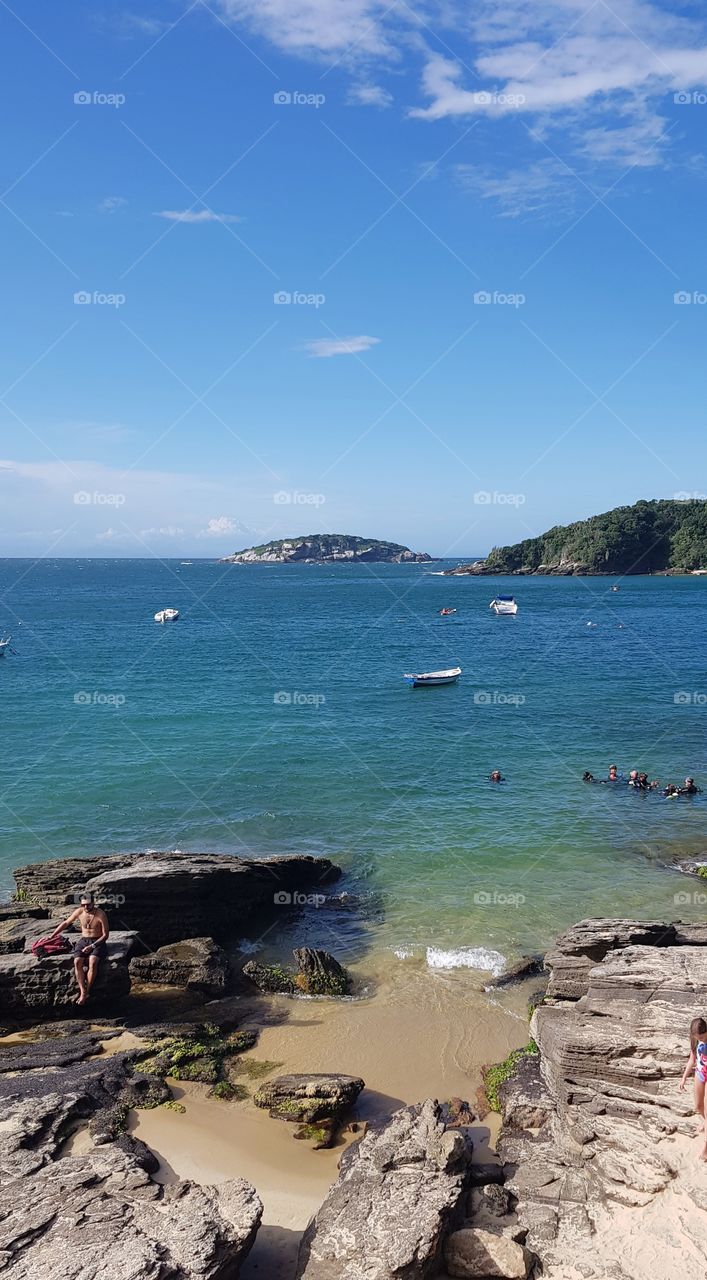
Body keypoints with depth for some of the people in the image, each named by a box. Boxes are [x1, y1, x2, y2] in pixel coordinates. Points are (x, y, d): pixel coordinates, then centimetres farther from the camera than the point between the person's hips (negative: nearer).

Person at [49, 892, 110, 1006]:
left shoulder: (101, 914, -12)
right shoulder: (79, 912, 0)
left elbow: (105, 935, -9)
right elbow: (65, 923, 16)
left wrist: (92, 946, -19)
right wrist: (51, 936, 15)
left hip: (98, 942, -4)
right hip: (83, 941, 4)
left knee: (92, 962, -33)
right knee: (77, 962, -28)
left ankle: (87, 991, -20)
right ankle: (83, 991, -26)